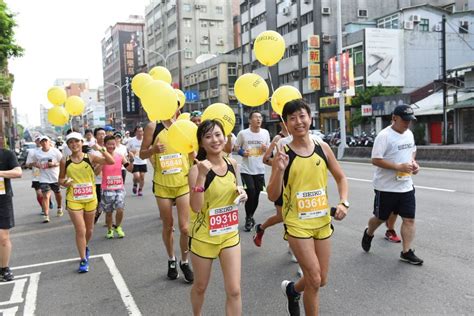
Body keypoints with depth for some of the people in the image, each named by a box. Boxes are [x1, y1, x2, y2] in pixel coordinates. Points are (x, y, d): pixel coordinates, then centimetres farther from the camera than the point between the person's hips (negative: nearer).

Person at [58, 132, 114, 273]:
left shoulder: (90, 157, -5)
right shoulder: (65, 161, -2)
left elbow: (111, 162, -13)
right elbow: (61, 179, 10)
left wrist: (101, 149, -24)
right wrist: (64, 183, -13)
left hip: (90, 198, 1)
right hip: (73, 200, -1)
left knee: (89, 229, 17)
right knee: (80, 231, -7)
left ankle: (85, 247, 47)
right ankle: (83, 260, 6)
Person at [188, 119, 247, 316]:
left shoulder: (232, 164, -1)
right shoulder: (197, 170, -17)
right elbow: (196, 207, -25)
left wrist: (240, 193, -5)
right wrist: (201, 176, -33)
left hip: (230, 234, 4)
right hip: (204, 236, -3)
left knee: (234, 290, 2)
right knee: (200, 286, 18)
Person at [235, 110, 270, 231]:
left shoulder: (265, 133, 2)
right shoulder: (243, 133, -7)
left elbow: (269, 149, 12)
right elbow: (235, 147, 4)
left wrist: (266, 149, -10)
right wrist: (242, 152, -15)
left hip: (260, 170, 3)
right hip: (246, 170, -3)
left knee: (256, 196, 10)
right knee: (251, 194, -8)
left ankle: (250, 217, 32)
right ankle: (248, 218, 15)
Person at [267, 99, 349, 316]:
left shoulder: (323, 148, -2)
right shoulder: (283, 154, -11)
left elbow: (341, 178, 11)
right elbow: (272, 196, -11)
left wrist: (344, 203, -4)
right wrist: (279, 169, -26)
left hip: (322, 221, 4)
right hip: (297, 223, -4)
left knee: (321, 280, 14)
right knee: (314, 279, -3)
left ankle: (292, 289, 45)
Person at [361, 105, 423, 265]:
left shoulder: (409, 134, 7)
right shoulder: (384, 136, -17)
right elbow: (375, 160, -21)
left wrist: (413, 163, 2)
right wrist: (399, 167, -26)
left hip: (406, 186, 6)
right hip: (386, 187, -6)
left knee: (409, 219, 3)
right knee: (380, 218, 12)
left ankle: (406, 252, 13)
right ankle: (368, 234, 42)